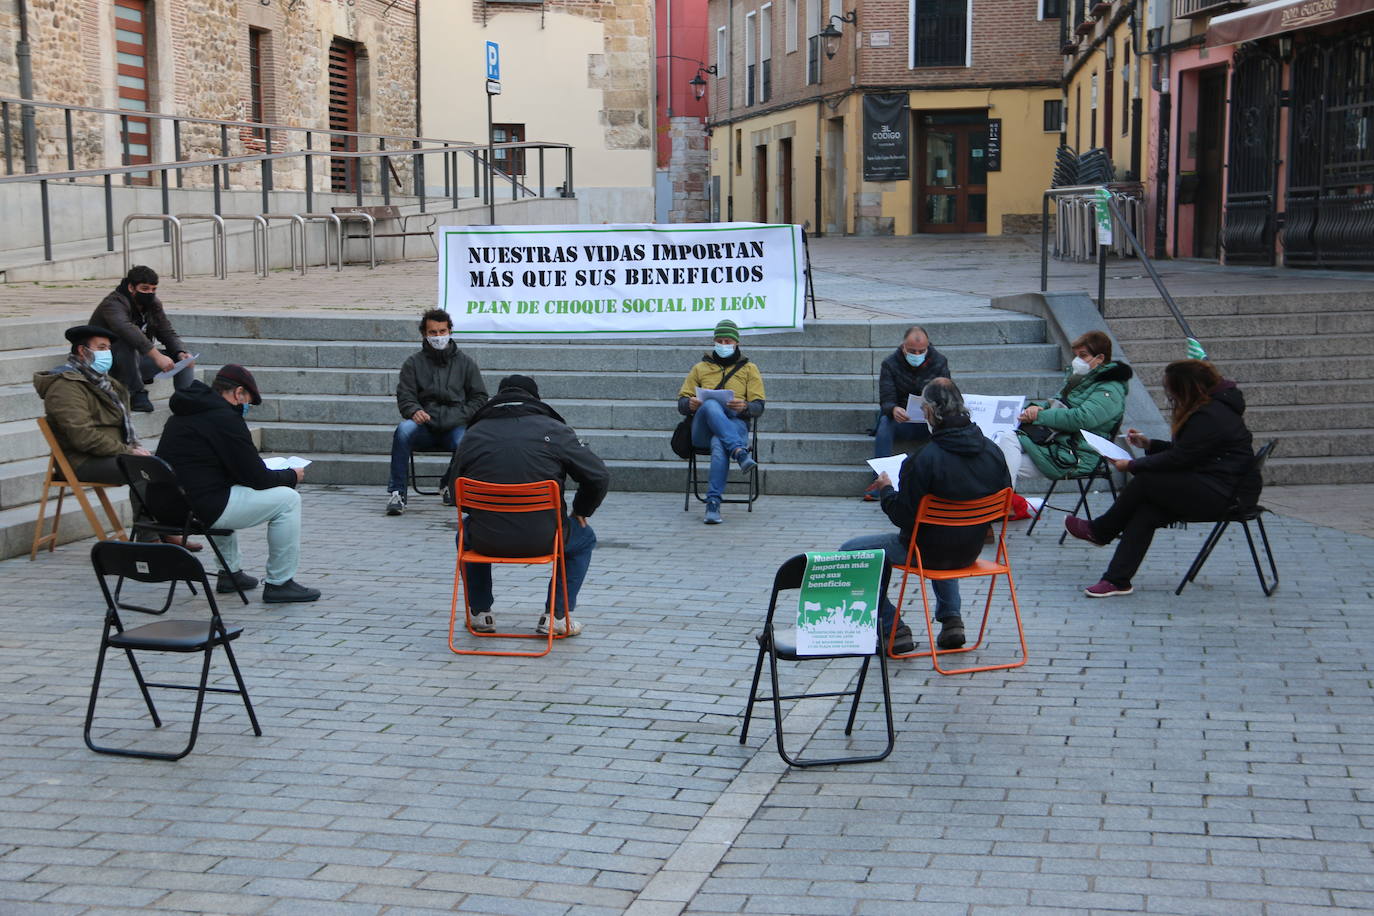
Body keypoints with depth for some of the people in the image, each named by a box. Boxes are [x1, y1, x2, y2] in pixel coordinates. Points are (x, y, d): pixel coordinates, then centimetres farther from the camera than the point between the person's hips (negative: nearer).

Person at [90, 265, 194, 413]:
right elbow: (126, 329, -42)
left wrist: (181, 353, -21)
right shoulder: (113, 304, -22)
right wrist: (157, 355, -52)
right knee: (127, 342, -37)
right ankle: (137, 395, -29)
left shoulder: (153, 304, 3)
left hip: (136, 361, 7)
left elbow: (168, 334, 3)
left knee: (181, 356, -4)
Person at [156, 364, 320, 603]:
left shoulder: (180, 415, 17)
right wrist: (292, 476, 9)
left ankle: (230, 573, 36)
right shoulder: (226, 419, -12)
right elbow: (258, 479, -10)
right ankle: (279, 583, 4)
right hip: (202, 509, -10)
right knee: (287, 498, -1)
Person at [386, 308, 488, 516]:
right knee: (404, 429, -34)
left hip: (455, 426, 0)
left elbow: (479, 397, 14)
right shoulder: (413, 363, 14)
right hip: (425, 428, 0)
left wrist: (460, 417, -5)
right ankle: (397, 493, -30)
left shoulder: (465, 362, 16)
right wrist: (414, 411, -17)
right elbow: (405, 397, 7)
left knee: (465, 441, -36)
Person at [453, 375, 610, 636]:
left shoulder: (472, 435, 6)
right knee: (584, 538, 29)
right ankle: (556, 617, 20)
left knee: (467, 531, 38)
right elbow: (599, 477, -1)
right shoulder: (555, 430, 0)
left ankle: (480, 613, 34)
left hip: (486, 540, 2)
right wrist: (581, 511, 17)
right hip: (542, 539, -2)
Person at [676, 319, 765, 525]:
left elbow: (759, 407, 11)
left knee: (719, 444, -39)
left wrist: (744, 407, -13)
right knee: (711, 405, -37)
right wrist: (690, 403, -7)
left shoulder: (749, 369, 22)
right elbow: (681, 404, 19)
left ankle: (713, 503, -45)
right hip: (702, 428, 1)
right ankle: (740, 452, -53)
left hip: (735, 422, -1)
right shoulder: (700, 368, 26)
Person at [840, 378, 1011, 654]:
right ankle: (951, 619, 31)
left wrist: (886, 490, -1)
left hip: (929, 550, -7)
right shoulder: (993, 452, -9)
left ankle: (892, 628, 8)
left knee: (849, 552, 10)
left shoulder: (924, 460, -27)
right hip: (972, 550, 7)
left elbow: (904, 517, -19)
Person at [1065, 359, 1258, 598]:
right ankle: (1117, 579, -17)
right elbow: (1183, 451, 23)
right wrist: (1149, 444, 18)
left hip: (1224, 495, -10)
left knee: (1144, 482, -18)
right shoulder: (1209, 407, 14)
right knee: (1145, 511, -10)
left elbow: (1178, 459, -18)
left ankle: (1100, 531, 3)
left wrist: (1132, 465, -9)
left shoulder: (1209, 417, -20)